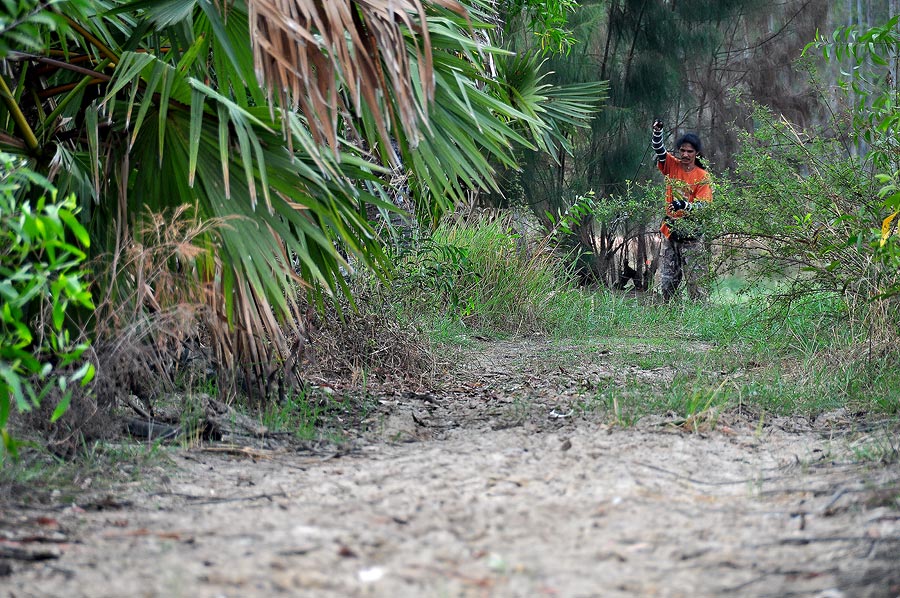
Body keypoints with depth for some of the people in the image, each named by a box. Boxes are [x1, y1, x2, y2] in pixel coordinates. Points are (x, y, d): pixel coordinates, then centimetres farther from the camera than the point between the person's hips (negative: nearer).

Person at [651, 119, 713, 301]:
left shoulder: (702, 176, -5)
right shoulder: (672, 166, 5)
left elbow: (702, 205, -13)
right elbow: (659, 150, -10)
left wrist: (684, 205, -32)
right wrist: (657, 131, -28)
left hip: (691, 233, -4)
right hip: (670, 230, 4)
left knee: (695, 280, -5)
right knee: (667, 280, 7)